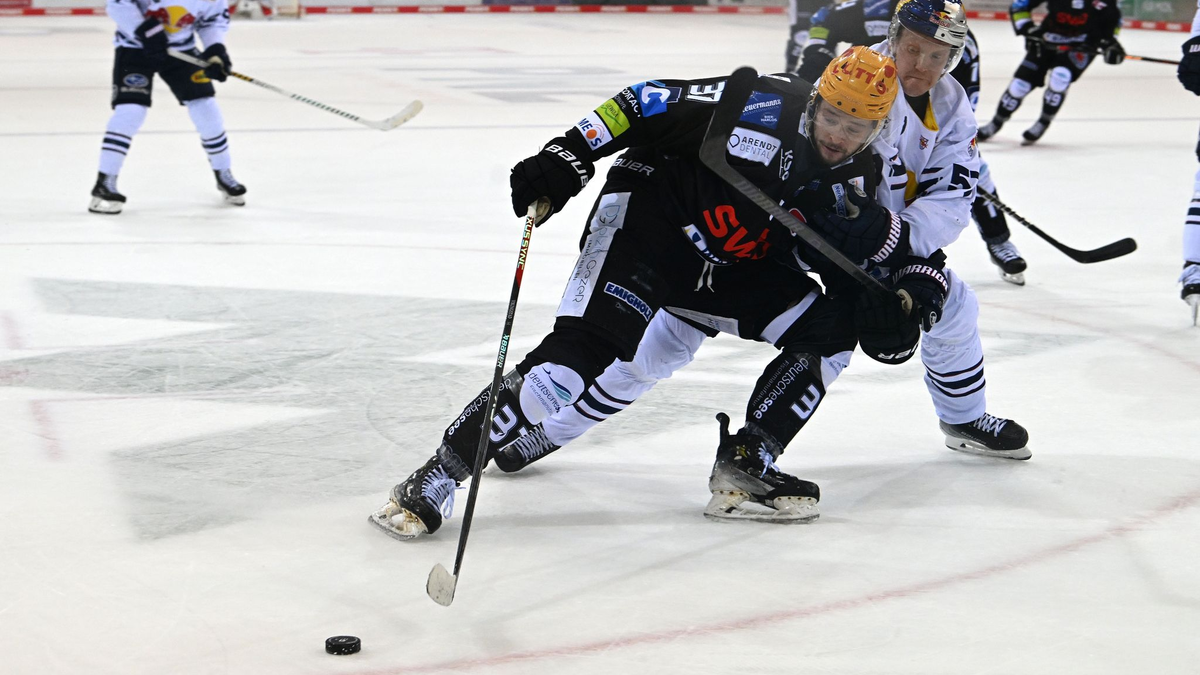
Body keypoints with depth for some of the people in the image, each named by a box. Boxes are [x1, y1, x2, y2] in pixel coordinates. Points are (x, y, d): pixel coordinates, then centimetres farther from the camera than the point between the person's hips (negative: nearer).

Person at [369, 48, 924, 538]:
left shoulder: (854, 184, -1)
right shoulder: (764, 107, -21)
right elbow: (645, 104, -21)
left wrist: (899, 308, -4)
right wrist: (567, 155, -29)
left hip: (738, 267, 7)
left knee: (830, 329, -4)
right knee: (583, 349, -25)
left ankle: (745, 463, 4)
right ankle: (437, 477, -23)